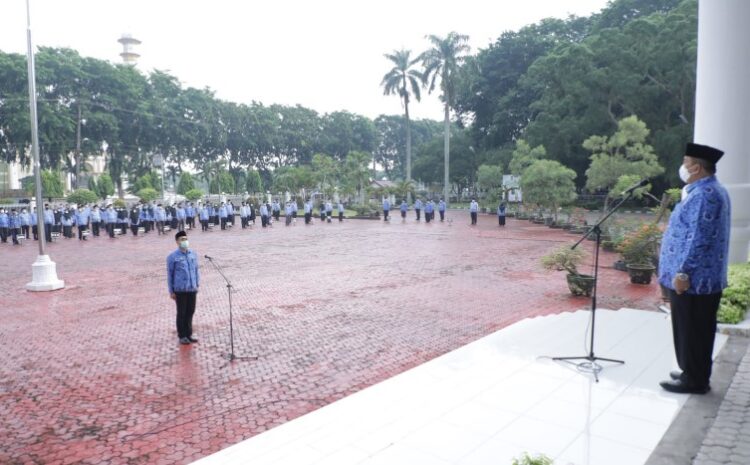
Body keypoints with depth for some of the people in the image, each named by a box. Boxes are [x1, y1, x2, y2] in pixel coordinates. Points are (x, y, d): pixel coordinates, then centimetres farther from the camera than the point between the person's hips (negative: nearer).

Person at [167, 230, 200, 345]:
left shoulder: (193, 254, 7)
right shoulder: (173, 257, -4)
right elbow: (170, 274, -1)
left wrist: (197, 284, 12)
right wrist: (171, 291, -1)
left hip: (192, 289, 4)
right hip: (180, 290, -4)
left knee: (190, 312, 12)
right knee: (181, 313, 5)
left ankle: (188, 334, 24)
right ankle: (182, 336, 17)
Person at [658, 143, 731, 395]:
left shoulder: (704, 195, -20)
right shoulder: (711, 191, 15)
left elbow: (698, 238, -25)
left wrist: (683, 272, -23)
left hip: (693, 278, -10)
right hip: (704, 276, 10)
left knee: (691, 331, 1)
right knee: (697, 331, 18)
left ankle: (694, 380, 12)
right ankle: (694, 374, 30)